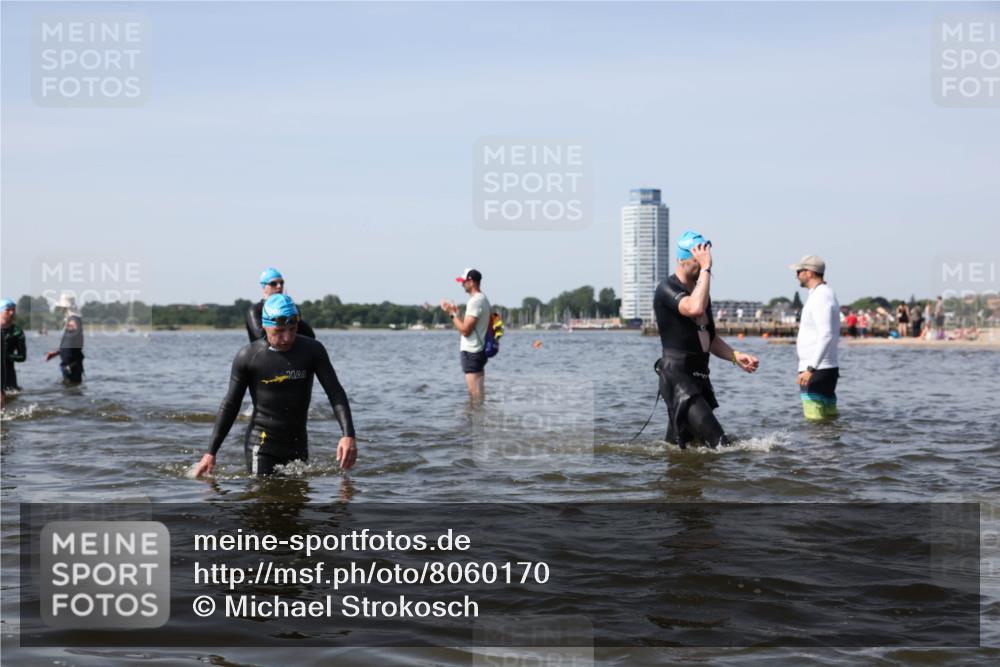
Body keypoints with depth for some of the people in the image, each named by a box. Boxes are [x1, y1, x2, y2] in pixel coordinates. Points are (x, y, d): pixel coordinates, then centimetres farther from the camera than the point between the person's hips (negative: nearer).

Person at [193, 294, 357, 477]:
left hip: (298, 444, 3)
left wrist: (349, 435, -22)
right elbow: (230, 406, -3)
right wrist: (211, 453, -5)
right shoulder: (248, 357, -9)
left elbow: (335, 393, -7)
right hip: (261, 444, -3)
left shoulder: (312, 350, -4)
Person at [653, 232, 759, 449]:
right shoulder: (667, 289, -10)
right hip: (677, 376, -9)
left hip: (699, 378, 9)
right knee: (717, 441, -22)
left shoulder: (699, 291, 19)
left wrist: (735, 356, 9)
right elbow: (695, 308, -31)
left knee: (675, 447, 11)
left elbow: (709, 338, 25)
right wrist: (706, 269, -23)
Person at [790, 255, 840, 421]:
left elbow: (827, 336, -24)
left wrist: (810, 368, -28)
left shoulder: (820, 297, -14)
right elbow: (834, 336, 27)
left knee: (814, 421, -12)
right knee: (830, 420, 10)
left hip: (817, 370, -11)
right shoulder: (826, 294, 19)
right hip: (828, 369, 11)